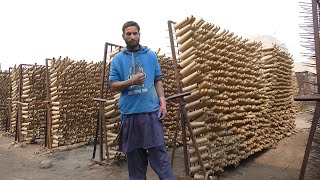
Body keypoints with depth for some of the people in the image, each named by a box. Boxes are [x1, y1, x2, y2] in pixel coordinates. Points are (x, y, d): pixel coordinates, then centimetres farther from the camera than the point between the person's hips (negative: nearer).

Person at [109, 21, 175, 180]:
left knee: (159, 152, 2)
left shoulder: (151, 55, 7)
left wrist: (162, 101, -5)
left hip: (151, 111, 0)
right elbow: (113, 86, 2)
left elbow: (158, 80, 8)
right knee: (134, 155, 12)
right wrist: (131, 81, -15)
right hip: (129, 113, 1)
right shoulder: (117, 59, 6)